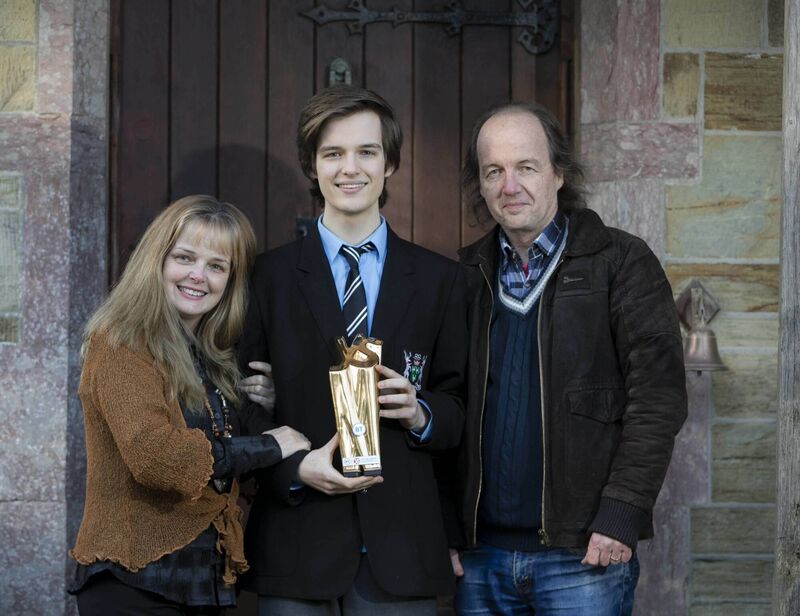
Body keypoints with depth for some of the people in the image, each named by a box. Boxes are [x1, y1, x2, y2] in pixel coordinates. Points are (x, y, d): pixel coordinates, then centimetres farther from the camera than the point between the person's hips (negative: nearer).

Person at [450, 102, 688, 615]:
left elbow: (658, 397, -7)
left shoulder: (623, 263, -2)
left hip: (583, 553, -4)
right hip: (480, 554, 4)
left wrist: (621, 514, -15)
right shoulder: (466, 275, 10)